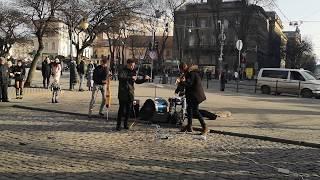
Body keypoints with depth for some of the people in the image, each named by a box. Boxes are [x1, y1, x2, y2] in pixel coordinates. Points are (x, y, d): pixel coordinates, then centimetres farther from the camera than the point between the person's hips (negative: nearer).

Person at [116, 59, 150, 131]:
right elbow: (120, 77, -28)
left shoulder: (133, 72, 12)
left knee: (128, 110, 7)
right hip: (123, 94, -5)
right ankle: (118, 125, 5)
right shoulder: (122, 71, -7)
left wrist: (145, 79, 5)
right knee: (122, 109, -5)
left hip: (130, 94, 5)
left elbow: (137, 81, 20)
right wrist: (130, 78, -34)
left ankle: (125, 124, 20)